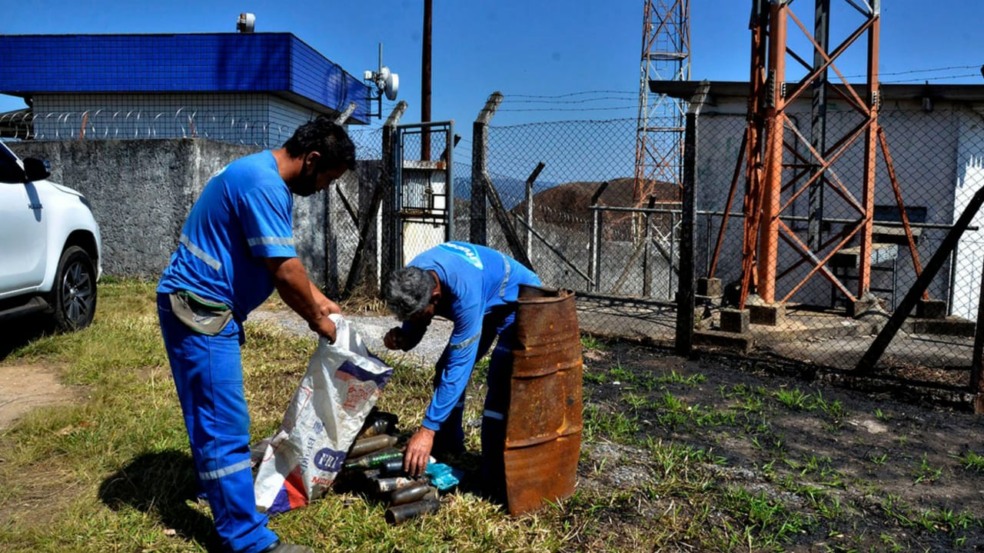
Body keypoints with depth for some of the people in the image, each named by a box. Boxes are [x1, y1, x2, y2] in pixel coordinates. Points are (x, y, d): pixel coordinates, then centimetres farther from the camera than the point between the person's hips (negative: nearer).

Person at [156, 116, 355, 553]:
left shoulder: (265, 178, 12)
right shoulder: (263, 184, -22)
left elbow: (283, 260, 22)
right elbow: (284, 271, -22)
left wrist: (317, 298, 18)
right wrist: (317, 320, -7)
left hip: (204, 307, 11)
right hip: (198, 308, -10)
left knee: (212, 420, 23)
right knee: (225, 426, -6)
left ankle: (222, 484, 39)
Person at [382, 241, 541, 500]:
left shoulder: (464, 291, -42)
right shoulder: (412, 279, -20)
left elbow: (459, 365, -39)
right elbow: (413, 326, -4)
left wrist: (427, 430, -39)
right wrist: (400, 339, -29)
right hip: (485, 304, 8)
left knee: (500, 383, -21)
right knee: (445, 370, 3)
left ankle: (494, 482, -14)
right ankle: (446, 451, 20)